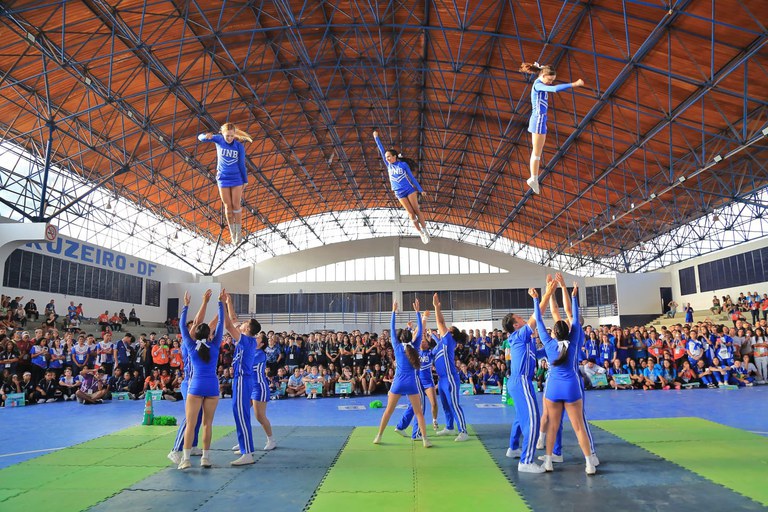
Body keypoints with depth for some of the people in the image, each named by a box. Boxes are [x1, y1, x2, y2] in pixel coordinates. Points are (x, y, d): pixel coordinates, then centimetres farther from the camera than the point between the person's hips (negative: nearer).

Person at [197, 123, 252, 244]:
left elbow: (242, 165, -1)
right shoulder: (219, 139, -5)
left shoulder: (239, 146, -8)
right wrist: (207, 136, -30)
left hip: (236, 179, -1)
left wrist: (245, 181, 4)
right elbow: (200, 137, -6)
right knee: (228, 206, 6)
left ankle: (238, 232, 13)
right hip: (223, 179, 1)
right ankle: (232, 232, 17)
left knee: (236, 205, 1)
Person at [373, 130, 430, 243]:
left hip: (409, 189, -2)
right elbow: (381, 151, 8)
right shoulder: (388, 165, 6)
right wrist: (376, 137, 8)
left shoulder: (403, 164, -2)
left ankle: (425, 230, -3)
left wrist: (420, 189, 3)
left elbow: (411, 177, 2)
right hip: (399, 193, 2)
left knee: (416, 210, -5)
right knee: (411, 213, -1)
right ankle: (421, 233, 1)